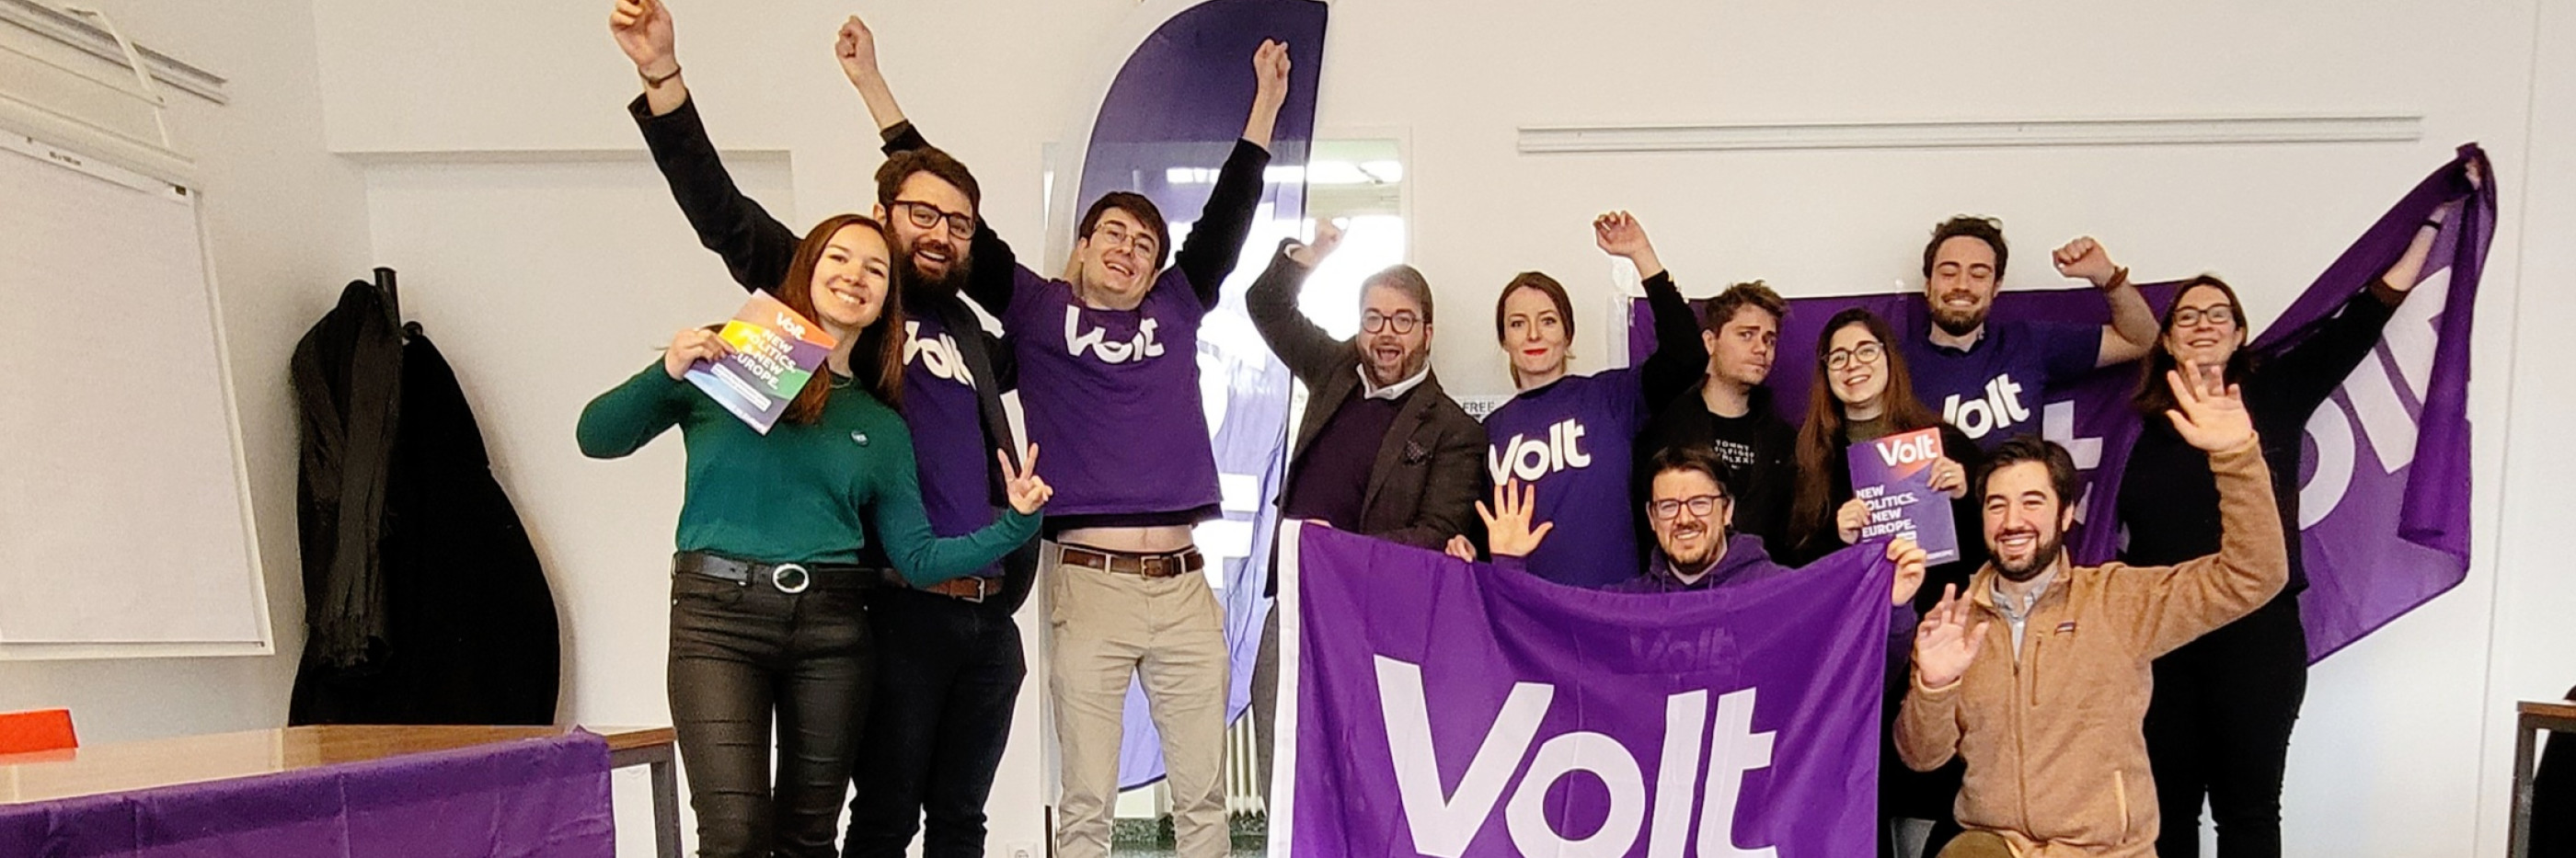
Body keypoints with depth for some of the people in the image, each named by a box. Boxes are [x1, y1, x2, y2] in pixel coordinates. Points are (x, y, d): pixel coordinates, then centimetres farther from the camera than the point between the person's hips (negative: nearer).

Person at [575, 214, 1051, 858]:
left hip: (832, 627, 3)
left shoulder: (883, 429, 15)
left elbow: (917, 559, 11)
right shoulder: (727, 360, 6)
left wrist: (1014, 526, -1)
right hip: (719, 614, -3)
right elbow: (597, 438, 3)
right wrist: (666, 374, -13)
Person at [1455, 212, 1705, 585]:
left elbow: (1685, 355, -12)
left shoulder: (1609, 397, 3)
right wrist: (1467, 549, -1)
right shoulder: (1493, 429, 12)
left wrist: (1641, 254, -11)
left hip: (1612, 597, -2)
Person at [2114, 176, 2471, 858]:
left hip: (2257, 633, -1)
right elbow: (2112, 528, 10)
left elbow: (2365, 315, 4)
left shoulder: (2275, 394, 5)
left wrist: (2435, 218, 4)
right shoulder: (2142, 424, 6)